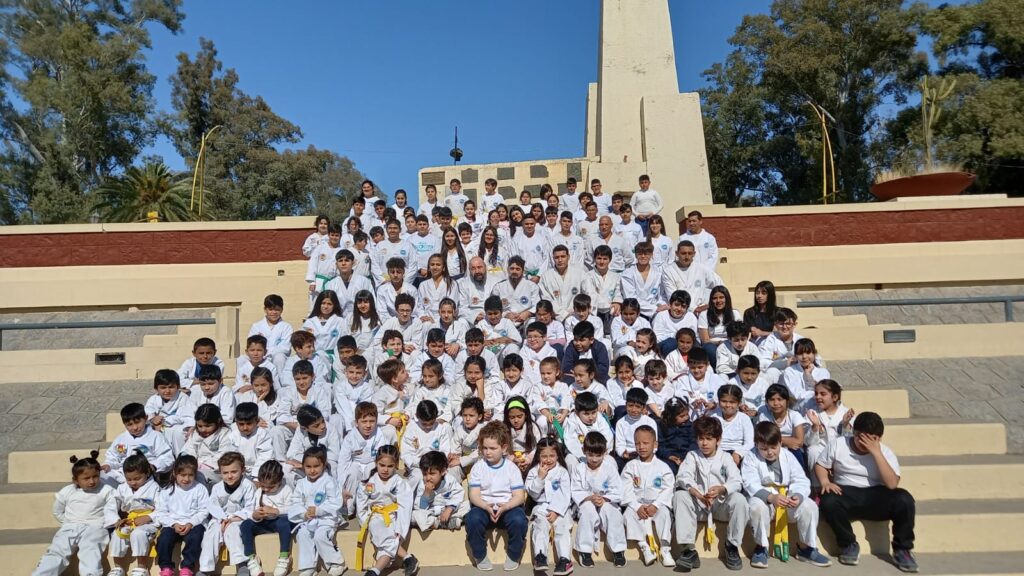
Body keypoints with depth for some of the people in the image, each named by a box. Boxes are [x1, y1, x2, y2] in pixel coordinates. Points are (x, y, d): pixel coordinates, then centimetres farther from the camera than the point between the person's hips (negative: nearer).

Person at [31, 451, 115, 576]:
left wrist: (116, 523, -17)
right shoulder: (67, 492, 14)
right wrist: (69, 522, 13)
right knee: (55, 551, -18)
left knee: (90, 554, -30)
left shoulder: (106, 490, 6)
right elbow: (57, 512, 27)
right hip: (70, 528, 4)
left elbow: (110, 511, 1)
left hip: (94, 528, -4)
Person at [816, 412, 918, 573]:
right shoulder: (839, 444, -2)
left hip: (875, 497, 0)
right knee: (828, 501, -35)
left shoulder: (885, 452, -3)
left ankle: (902, 549, -5)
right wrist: (825, 482, -16)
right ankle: (849, 544, -7)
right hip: (846, 494, 0)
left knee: (904, 500, -30)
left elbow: (892, 484, -17)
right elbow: (820, 465, 7)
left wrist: (876, 452, -22)